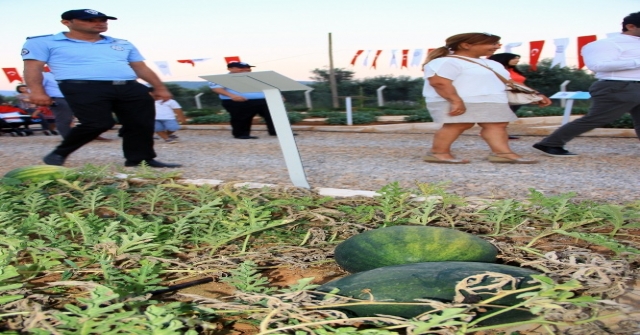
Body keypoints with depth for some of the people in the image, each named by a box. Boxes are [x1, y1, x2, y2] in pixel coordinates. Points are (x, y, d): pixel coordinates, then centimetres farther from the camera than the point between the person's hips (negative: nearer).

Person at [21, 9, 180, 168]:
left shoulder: (122, 44, 21)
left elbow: (141, 68, 22)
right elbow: (33, 68, 4)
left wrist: (159, 87, 16)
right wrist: (37, 91, -10)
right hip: (83, 88, -5)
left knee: (142, 124, -2)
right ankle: (58, 154, 2)